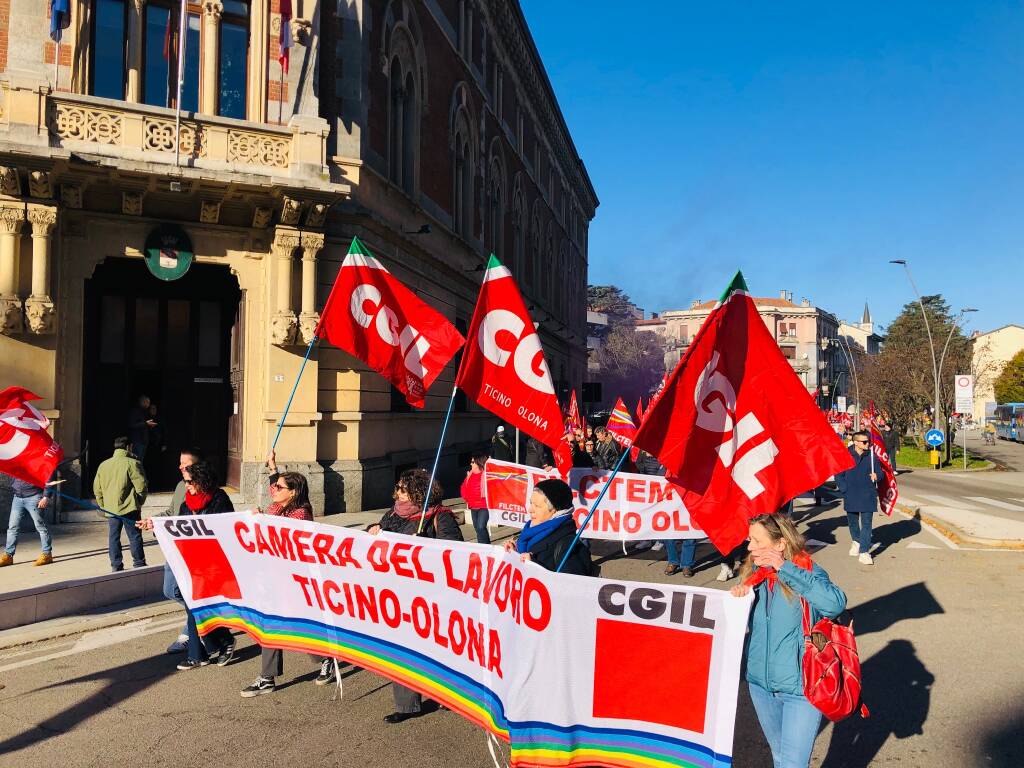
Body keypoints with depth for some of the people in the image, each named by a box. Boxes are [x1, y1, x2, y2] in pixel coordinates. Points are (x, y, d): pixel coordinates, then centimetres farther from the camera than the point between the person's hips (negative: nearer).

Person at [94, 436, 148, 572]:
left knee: (113, 537, 10)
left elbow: (97, 489, 12)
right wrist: (139, 502, 4)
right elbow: (141, 486, -13)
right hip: (129, 509, -5)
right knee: (135, 537, 3)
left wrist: (103, 506, 20)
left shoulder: (103, 465, 9)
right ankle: (139, 565, 8)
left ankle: (116, 566, 13)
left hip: (110, 509, 5)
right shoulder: (132, 463, -10)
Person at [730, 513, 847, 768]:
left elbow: (835, 604, -36)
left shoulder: (807, 573, -16)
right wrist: (739, 594, -12)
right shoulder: (753, 572, -1)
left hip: (801, 688, -6)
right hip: (761, 683, 6)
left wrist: (785, 568, -34)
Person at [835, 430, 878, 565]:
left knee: (866, 523, -4)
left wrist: (876, 476, -13)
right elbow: (839, 474, 2)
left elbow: (879, 472, 10)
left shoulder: (871, 456, 0)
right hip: (851, 496, 1)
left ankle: (864, 552, -3)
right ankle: (856, 541, 43)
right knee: (852, 521, 17)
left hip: (868, 496, 0)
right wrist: (844, 489, -7)